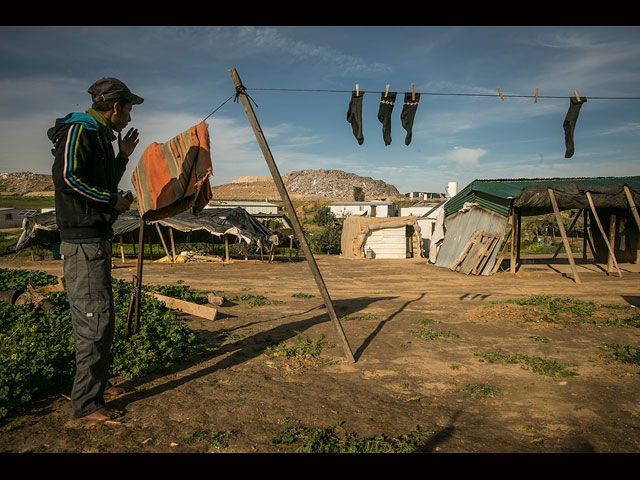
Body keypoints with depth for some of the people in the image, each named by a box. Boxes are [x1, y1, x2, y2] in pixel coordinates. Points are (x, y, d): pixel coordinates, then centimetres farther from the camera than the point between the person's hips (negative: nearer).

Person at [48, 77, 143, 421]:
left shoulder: (98, 135, 21)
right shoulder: (79, 130, -10)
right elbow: (67, 177, -24)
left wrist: (123, 157, 22)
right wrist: (113, 200, -15)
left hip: (95, 240, 11)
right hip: (83, 241, -11)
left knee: (95, 317, 17)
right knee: (95, 320, -8)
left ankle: (97, 383, 29)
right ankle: (85, 404, 1)